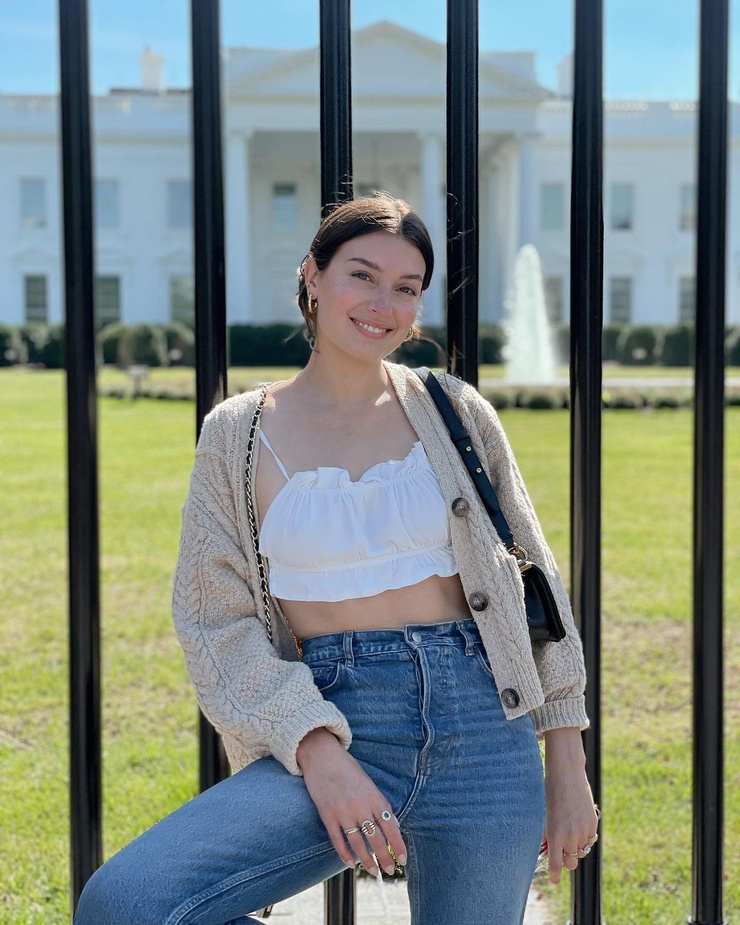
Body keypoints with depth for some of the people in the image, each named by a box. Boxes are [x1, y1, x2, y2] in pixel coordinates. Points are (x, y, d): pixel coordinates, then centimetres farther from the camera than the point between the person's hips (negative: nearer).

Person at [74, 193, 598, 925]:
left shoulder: (453, 412, 6)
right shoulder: (238, 434, 4)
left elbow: (534, 576, 10)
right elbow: (216, 622, -1)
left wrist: (567, 764, 7)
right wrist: (315, 747, -16)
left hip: (482, 732, 1)